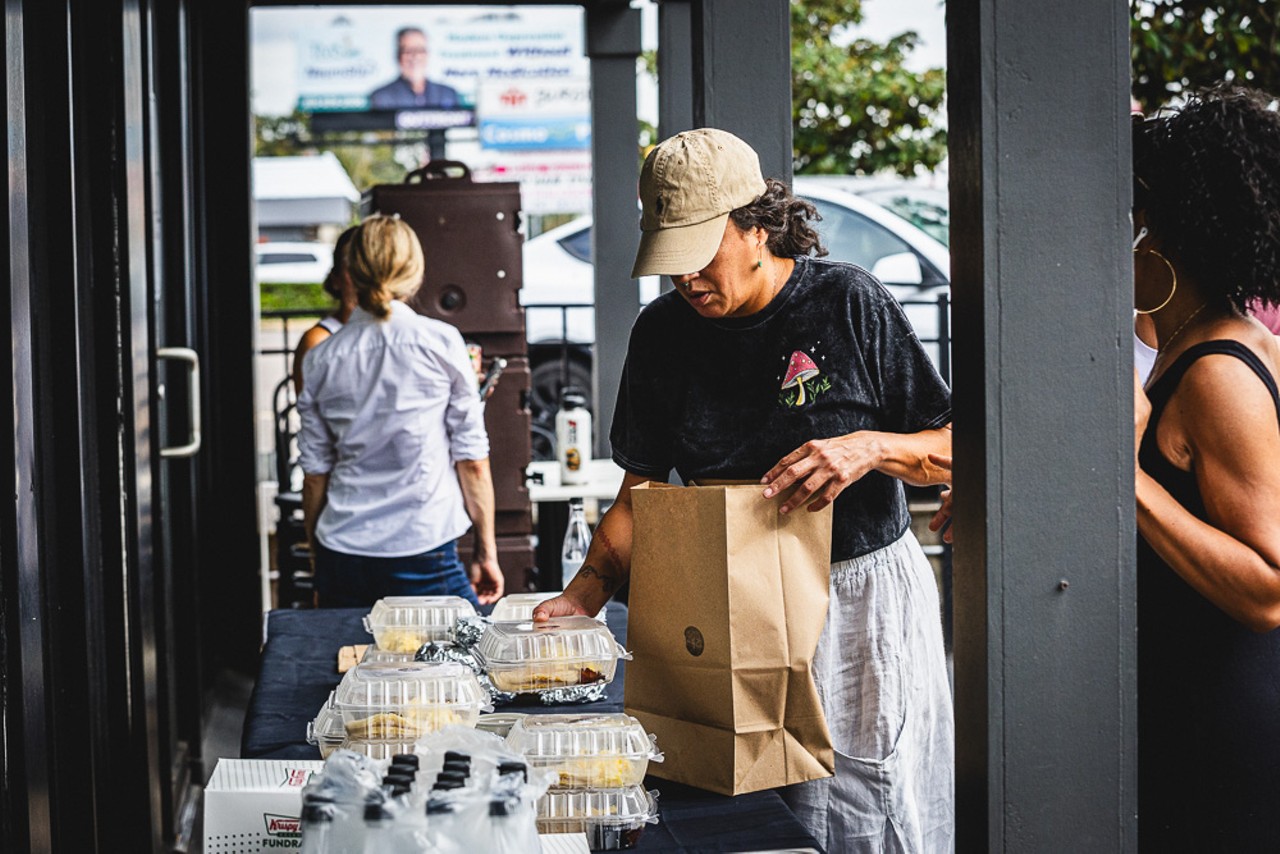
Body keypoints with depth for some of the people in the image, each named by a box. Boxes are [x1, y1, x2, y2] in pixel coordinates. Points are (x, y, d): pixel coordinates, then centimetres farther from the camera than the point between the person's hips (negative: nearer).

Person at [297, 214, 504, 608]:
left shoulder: (321, 359, 5)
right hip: (424, 555, -3)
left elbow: (314, 472, 8)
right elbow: (471, 459, -2)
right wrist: (487, 551, 7)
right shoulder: (441, 343, -3)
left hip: (340, 551, 3)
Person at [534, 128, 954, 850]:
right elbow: (641, 489, 5)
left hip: (863, 596, -3)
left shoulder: (848, 301, -8)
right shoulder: (663, 332, 2)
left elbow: (953, 450, -4)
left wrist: (870, 448, -23)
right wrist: (590, 588, -11)